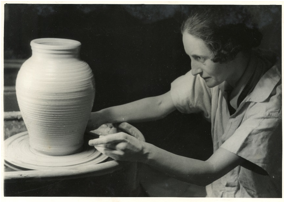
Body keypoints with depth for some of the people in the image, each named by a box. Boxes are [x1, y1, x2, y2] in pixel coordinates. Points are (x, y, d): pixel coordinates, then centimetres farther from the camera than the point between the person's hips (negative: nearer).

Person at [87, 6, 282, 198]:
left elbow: (208, 172, -30)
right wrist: (98, 117, -13)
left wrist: (144, 152, -41)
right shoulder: (218, 71, -12)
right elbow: (161, 104, -3)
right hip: (220, 191, 5)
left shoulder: (270, 102, -29)